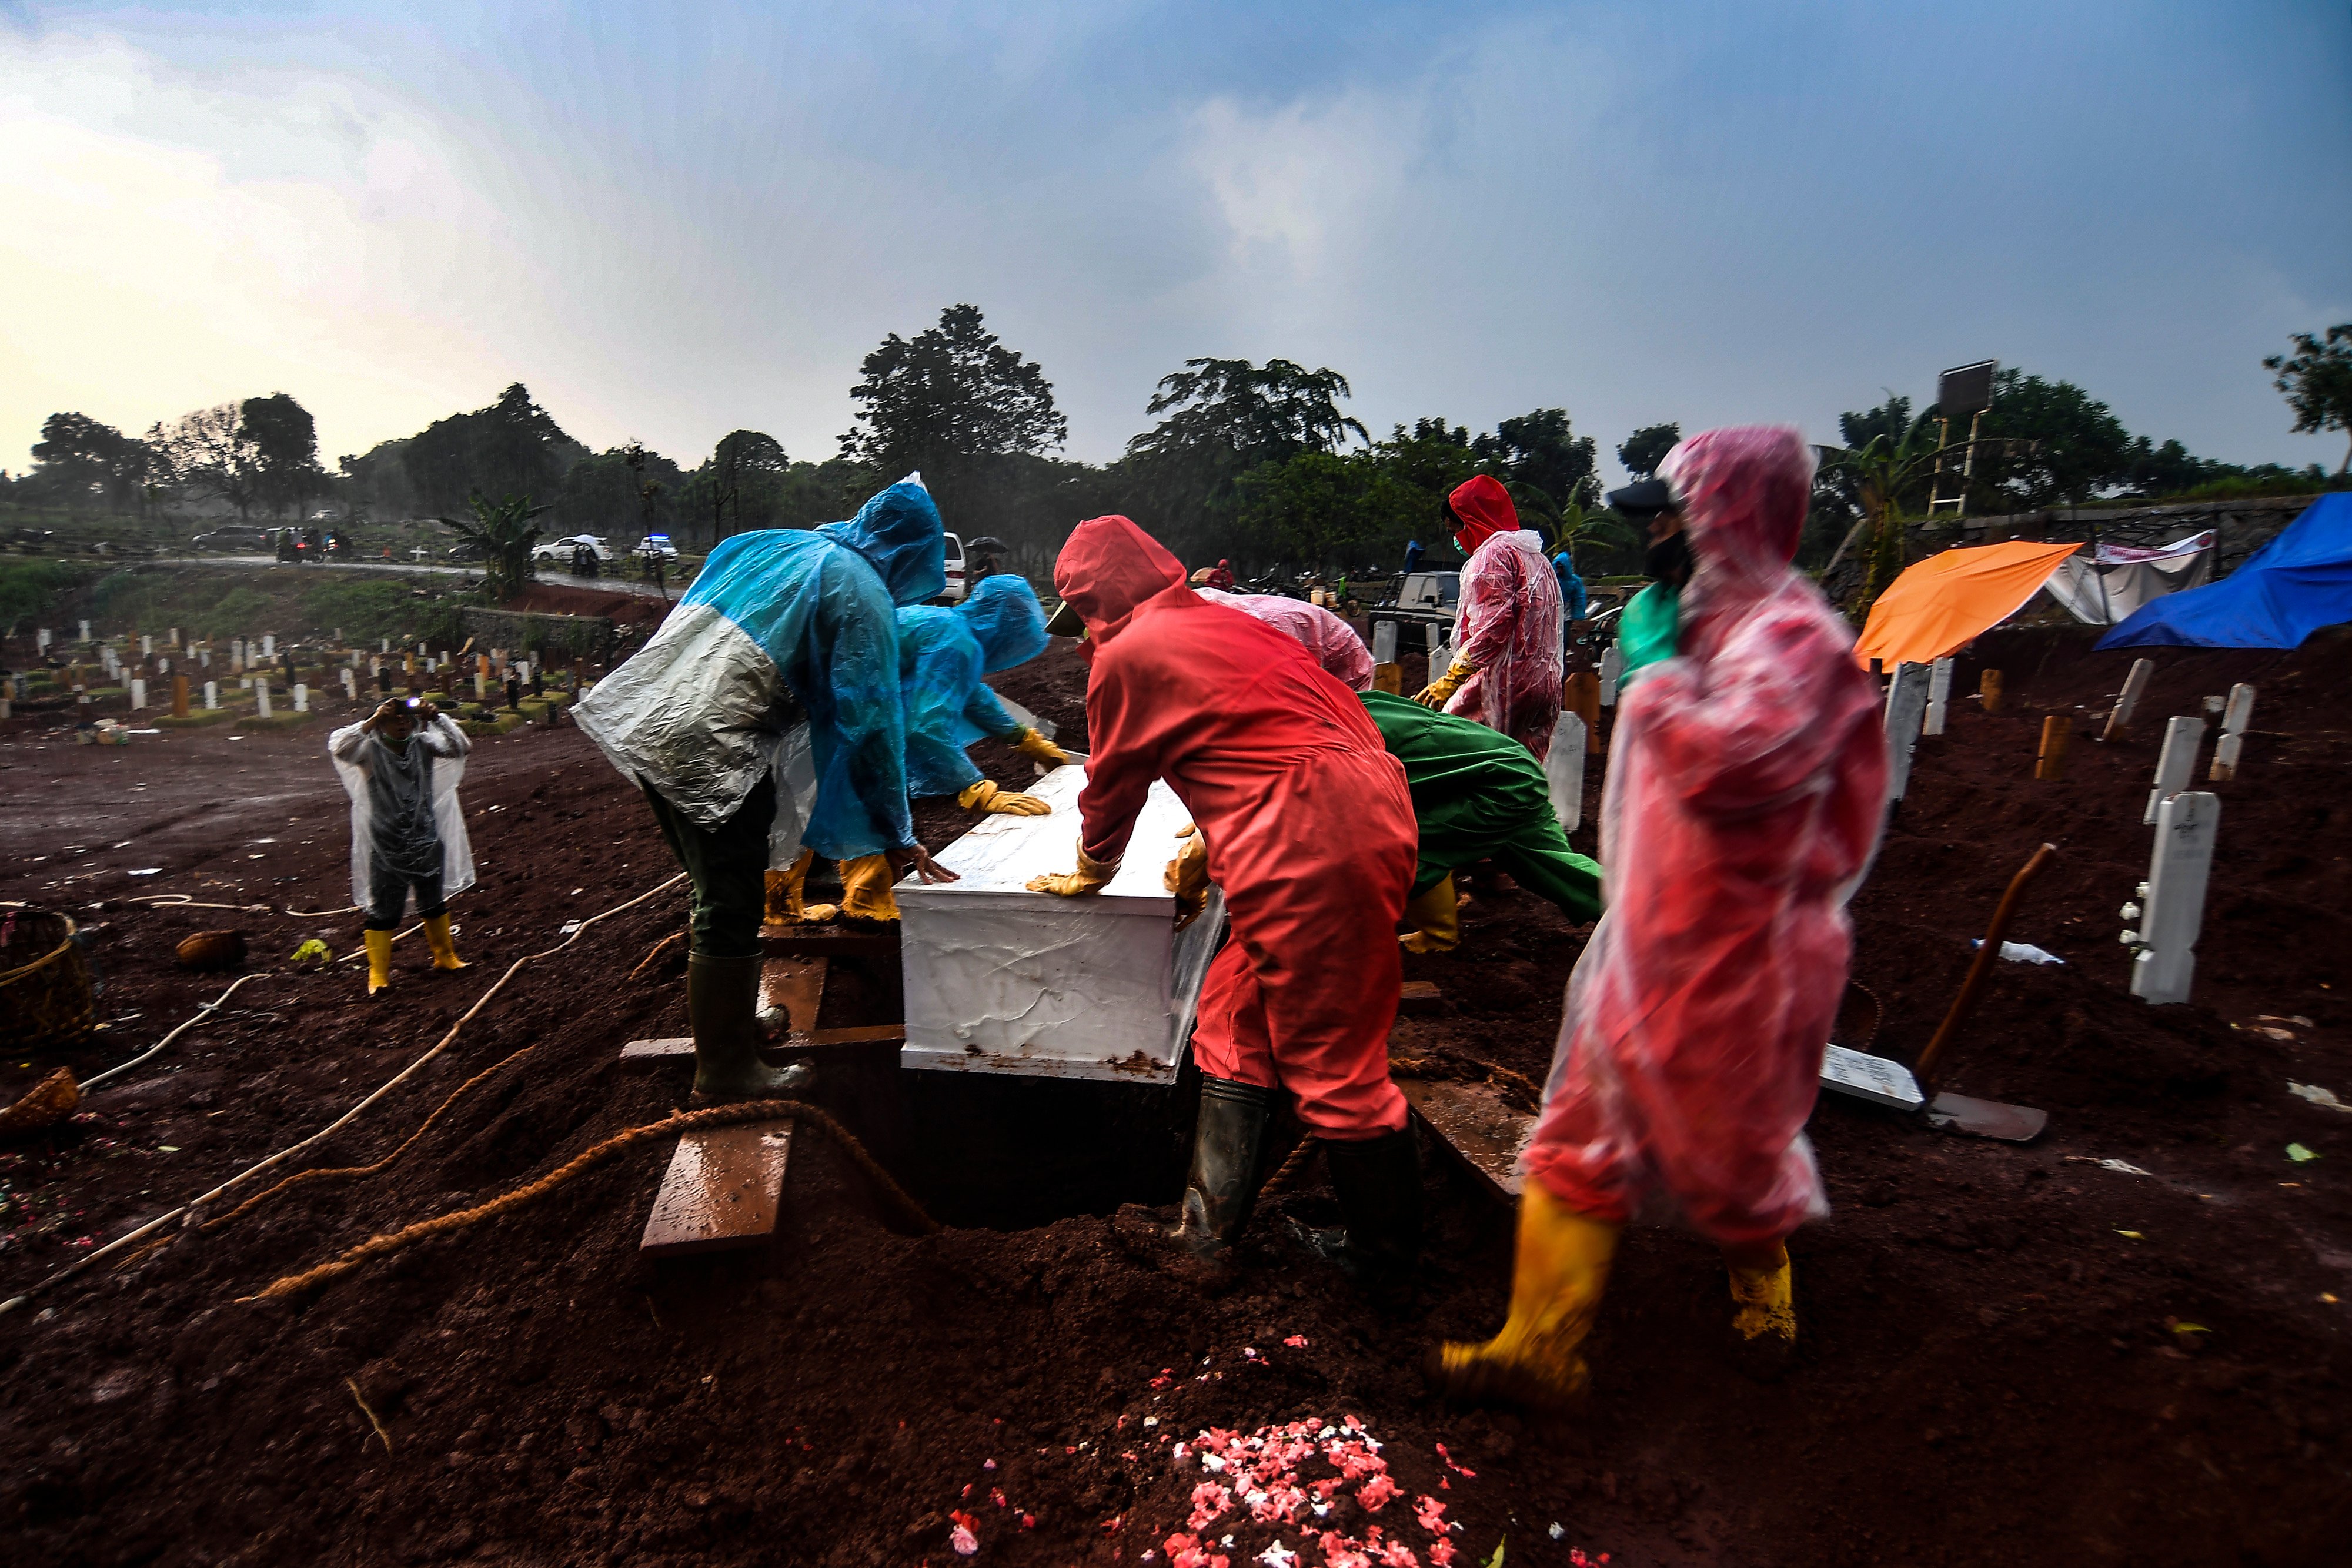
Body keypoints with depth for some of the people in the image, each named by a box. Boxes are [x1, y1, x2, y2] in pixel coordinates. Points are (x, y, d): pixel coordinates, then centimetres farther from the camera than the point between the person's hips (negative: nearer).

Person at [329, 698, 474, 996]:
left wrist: (437, 718, -21)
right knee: (383, 912, 2)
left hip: (427, 842, 3)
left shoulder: (423, 745, 0)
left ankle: (445, 956, 35)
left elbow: (461, 747, -11)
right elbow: (338, 748, -26)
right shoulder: (370, 750, -8)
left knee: (434, 903, 19)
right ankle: (378, 973, 12)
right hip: (386, 847, -3)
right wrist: (372, 721, -29)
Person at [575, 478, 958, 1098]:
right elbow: (869, 721, -11)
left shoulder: (773, 544, 17)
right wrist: (897, 838, -7)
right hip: (710, 753, -9)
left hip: (643, 718, 9)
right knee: (730, 912, 4)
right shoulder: (864, 595, -6)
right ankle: (726, 1069, 17)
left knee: (722, 894, 23)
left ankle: (729, 1018, 41)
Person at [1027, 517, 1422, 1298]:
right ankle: (1210, 1233, 29)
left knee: (1332, 1061, 3)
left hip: (1306, 851, -10)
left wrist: (1088, 876, 30)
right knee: (1235, 1026, 17)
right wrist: (1206, 854, 40)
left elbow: (1112, 785, 12)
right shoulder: (1226, 622, 25)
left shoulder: (1127, 655, 1)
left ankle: (1384, 1265, 21)